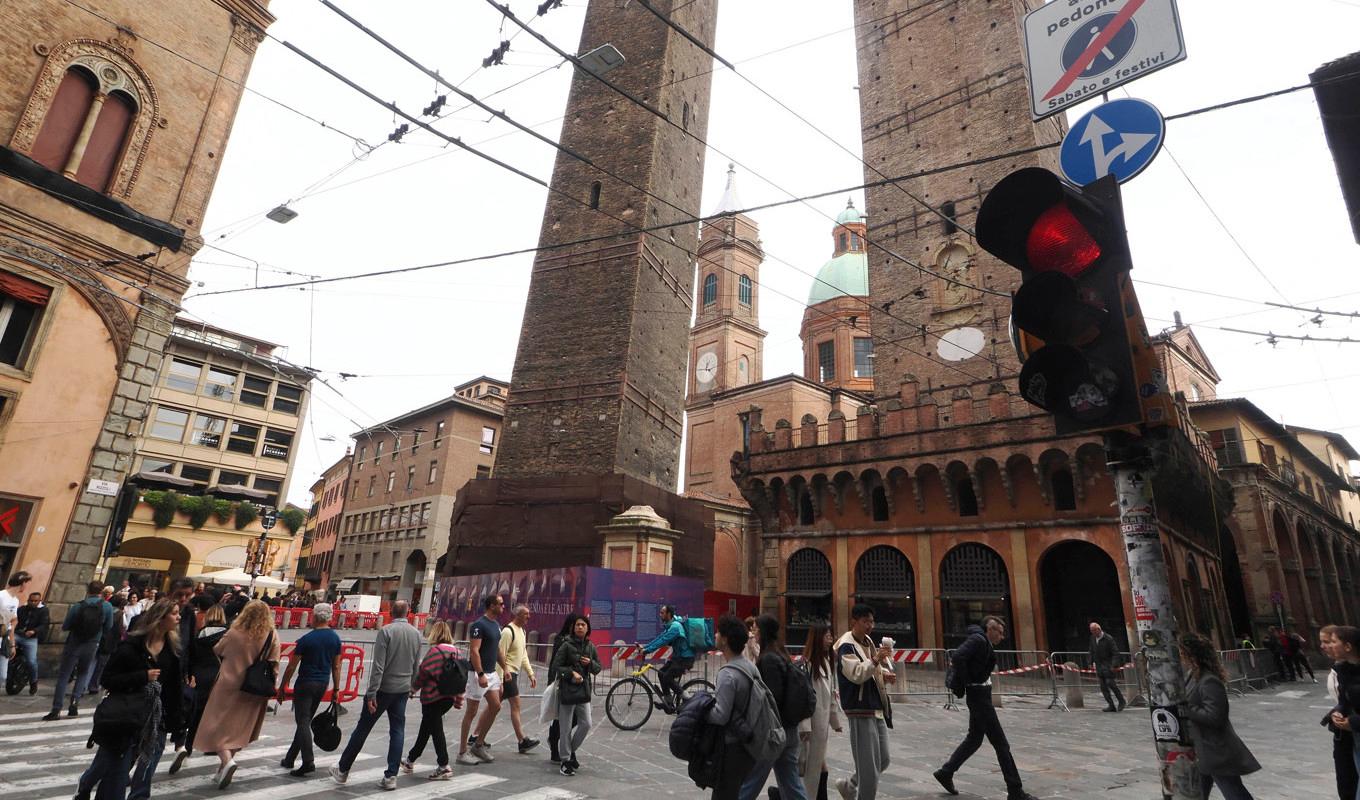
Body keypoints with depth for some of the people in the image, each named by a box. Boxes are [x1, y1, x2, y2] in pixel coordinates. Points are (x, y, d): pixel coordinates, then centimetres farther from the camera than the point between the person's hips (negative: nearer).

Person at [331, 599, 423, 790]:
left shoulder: (386, 631, -12)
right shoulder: (416, 634, 3)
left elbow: (378, 666, -17)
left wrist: (371, 694, -15)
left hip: (383, 688, -4)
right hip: (403, 690, 4)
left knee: (362, 729, 10)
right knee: (397, 731, 9)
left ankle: (342, 770, 24)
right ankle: (391, 776, 9)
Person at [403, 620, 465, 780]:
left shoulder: (435, 650, -15)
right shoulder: (457, 652, 6)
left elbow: (423, 672, -13)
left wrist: (413, 688, 5)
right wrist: (459, 699, 14)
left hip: (433, 697, -7)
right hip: (449, 697, 7)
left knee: (436, 730, 2)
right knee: (426, 726, 22)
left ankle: (444, 766, 2)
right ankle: (410, 760, 37)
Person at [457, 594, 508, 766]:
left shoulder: (496, 625, 11)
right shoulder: (479, 625, -17)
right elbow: (474, 651, -22)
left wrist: (505, 668, 17)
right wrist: (480, 674, -26)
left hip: (492, 673, 9)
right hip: (479, 674, -9)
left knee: (495, 706, 8)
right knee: (471, 711, 0)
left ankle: (478, 743, 21)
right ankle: (462, 752, 11)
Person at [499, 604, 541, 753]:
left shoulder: (523, 631, 13)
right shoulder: (508, 631, -16)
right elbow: (500, 655, -19)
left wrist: (531, 674, 16)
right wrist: (501, 678, -21)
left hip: (514, 673, 9)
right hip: (507, 674, -9)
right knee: (515, 705, -6)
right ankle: (522, 741, -1)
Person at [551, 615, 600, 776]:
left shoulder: (591, 646, 5)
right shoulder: (567, 645, -8)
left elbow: (598, 669, 11)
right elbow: (556, 666, -8)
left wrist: (590, 663, -10)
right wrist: (571, 673, -19)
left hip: (584, 689, 4)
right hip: (567, 689, -4)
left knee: (586, 724, 4)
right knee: (566, 727, 4)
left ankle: (572, 751, 28)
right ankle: (565, 761, 17)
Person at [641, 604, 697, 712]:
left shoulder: (675, 626, -22)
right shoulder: (670, 625, 10)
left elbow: (663, 641, -27)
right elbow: (660, 638, 12)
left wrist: (647, 650, -26)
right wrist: (644, 646, 4)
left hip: (686, 658, -10)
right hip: (678, 656, 10)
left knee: (667, 678, -14)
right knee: (662, 673, 8)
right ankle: (668, 702, 15)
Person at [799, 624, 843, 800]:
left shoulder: (828, 662, 8)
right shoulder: (807, 663, -18)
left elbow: (832, 693, 14)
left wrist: (835, 719, 16)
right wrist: (804, 725, -21)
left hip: (823, 721, 7)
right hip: (810, 719, -7)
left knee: (818, 763, 14)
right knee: (809, 764, 1)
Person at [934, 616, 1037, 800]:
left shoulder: (985, 643, 12)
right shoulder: (978, 640, -17)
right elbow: (958, 656, -31)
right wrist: (964, 684, -21)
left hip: (981, 695, 10)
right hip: (978, 695, -10)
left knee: (975, 738, 18)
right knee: (1000, 742, -1)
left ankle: (946, 772, 26)